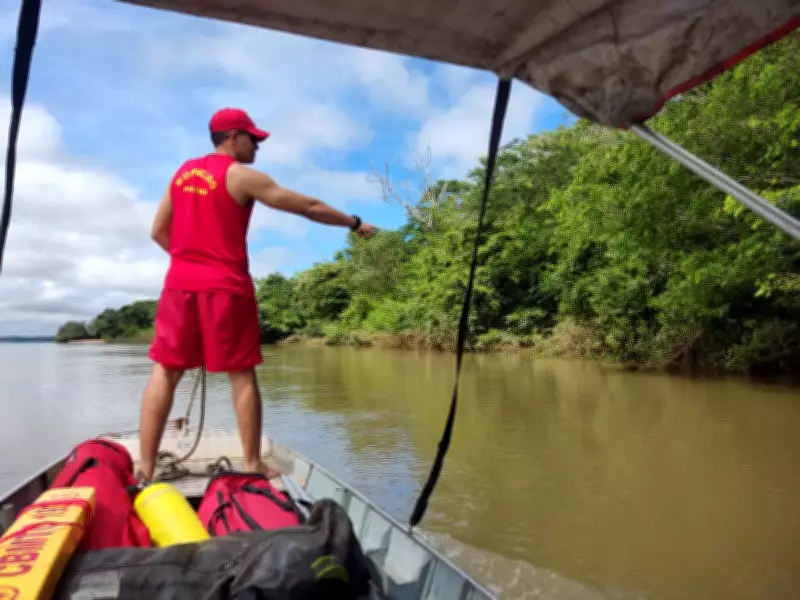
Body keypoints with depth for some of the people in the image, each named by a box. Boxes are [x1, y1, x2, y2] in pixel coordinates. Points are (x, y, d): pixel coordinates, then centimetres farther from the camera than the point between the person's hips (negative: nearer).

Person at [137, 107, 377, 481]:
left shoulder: (183, 172, 16)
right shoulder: (242, 176, -3)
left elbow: (158, 231, 17)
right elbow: (308, 207, -1)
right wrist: (354, 223, 9)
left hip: (180, 282, 6)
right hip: (225, 286, -5)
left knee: (165, 372, 6)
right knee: (242, 376, 2)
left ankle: (145, 469, 6)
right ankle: (252, 465, 8)